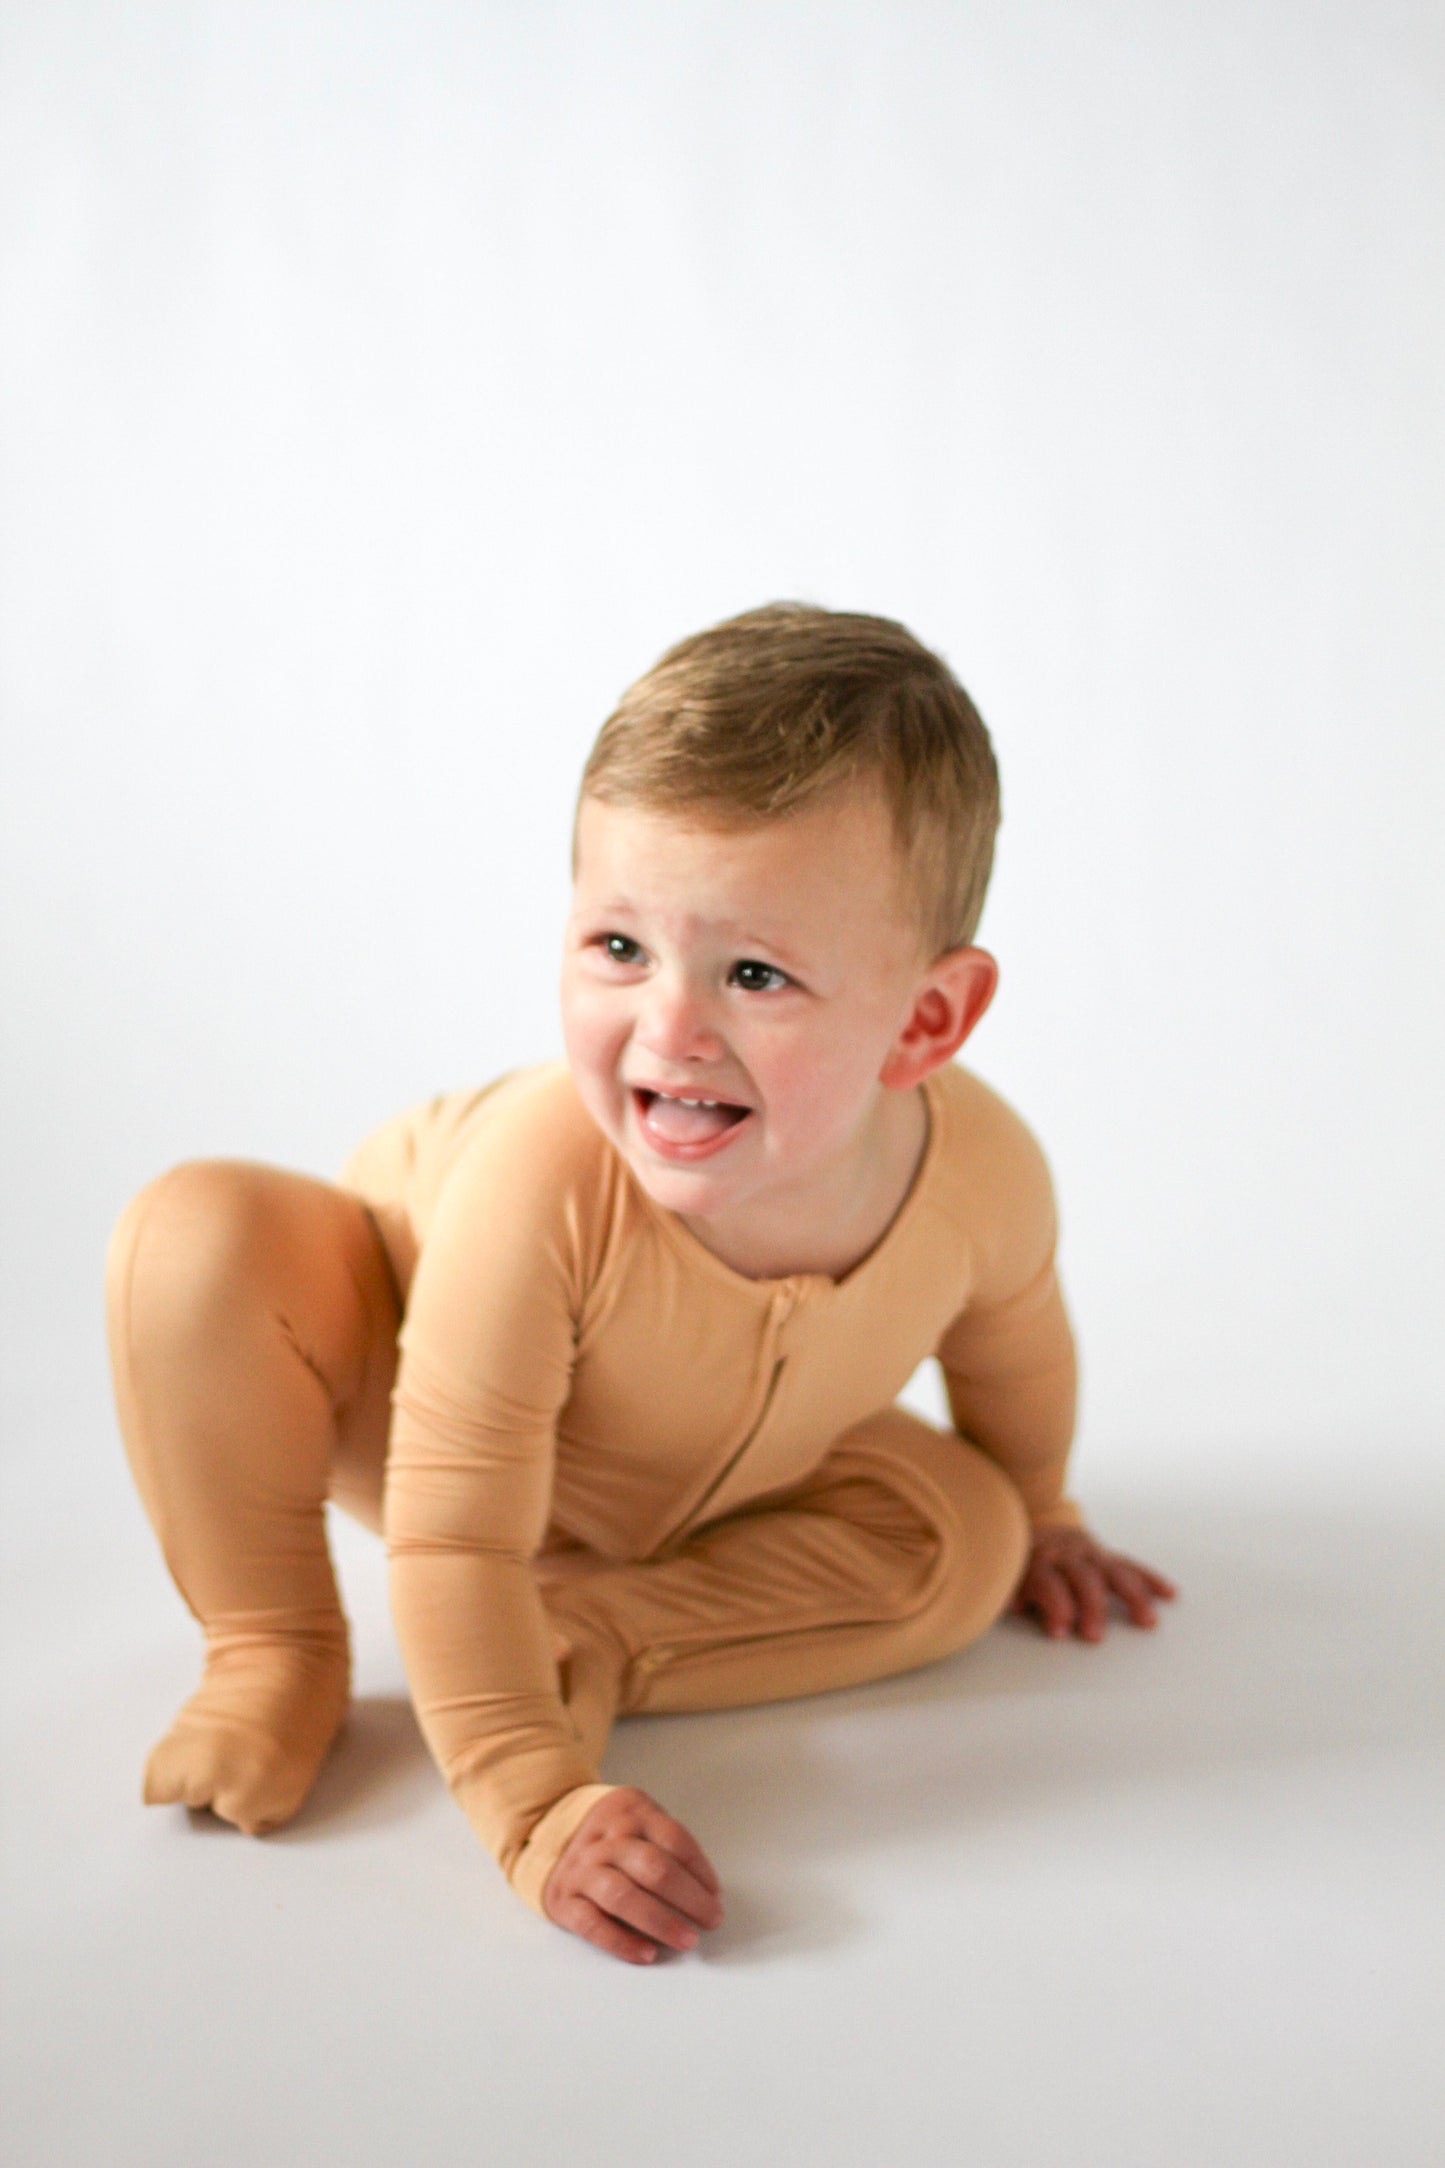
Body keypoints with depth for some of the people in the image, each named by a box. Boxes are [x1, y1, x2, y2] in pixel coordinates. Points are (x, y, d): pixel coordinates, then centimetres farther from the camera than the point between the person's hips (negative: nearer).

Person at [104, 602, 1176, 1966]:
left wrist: (1035, 1517, 12)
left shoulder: (982, 1174, -32)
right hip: (400, 1372, -3)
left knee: (965, 1540, -14)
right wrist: (534, 1812, -37)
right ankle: (275, 1649, -12)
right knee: (200, 1237, -31)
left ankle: (588, 1646, -14)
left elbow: (1009, 1348, -5)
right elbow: (453, 1537, -36)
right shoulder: (539, 1180, -45)